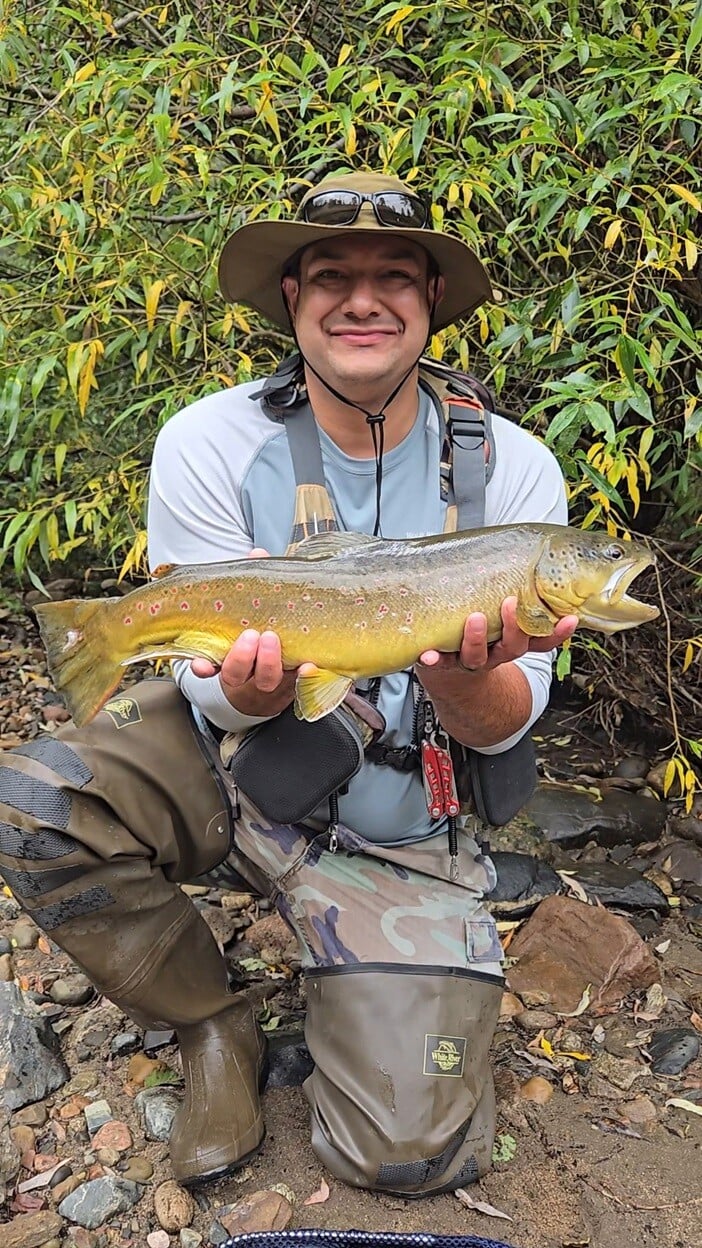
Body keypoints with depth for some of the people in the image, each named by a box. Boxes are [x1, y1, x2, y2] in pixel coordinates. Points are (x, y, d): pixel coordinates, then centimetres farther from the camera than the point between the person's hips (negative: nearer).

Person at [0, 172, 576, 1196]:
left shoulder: (511, 469, -10)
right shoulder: (209, 445, -12)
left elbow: (503, 727, -10)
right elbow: (219, 693, -9)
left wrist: (461, 677, -35)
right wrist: (252, 685, -35)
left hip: (397, 816, 0)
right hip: (223, 760, 1)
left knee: (410, 1155, -8)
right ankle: (215, 1026, 1)